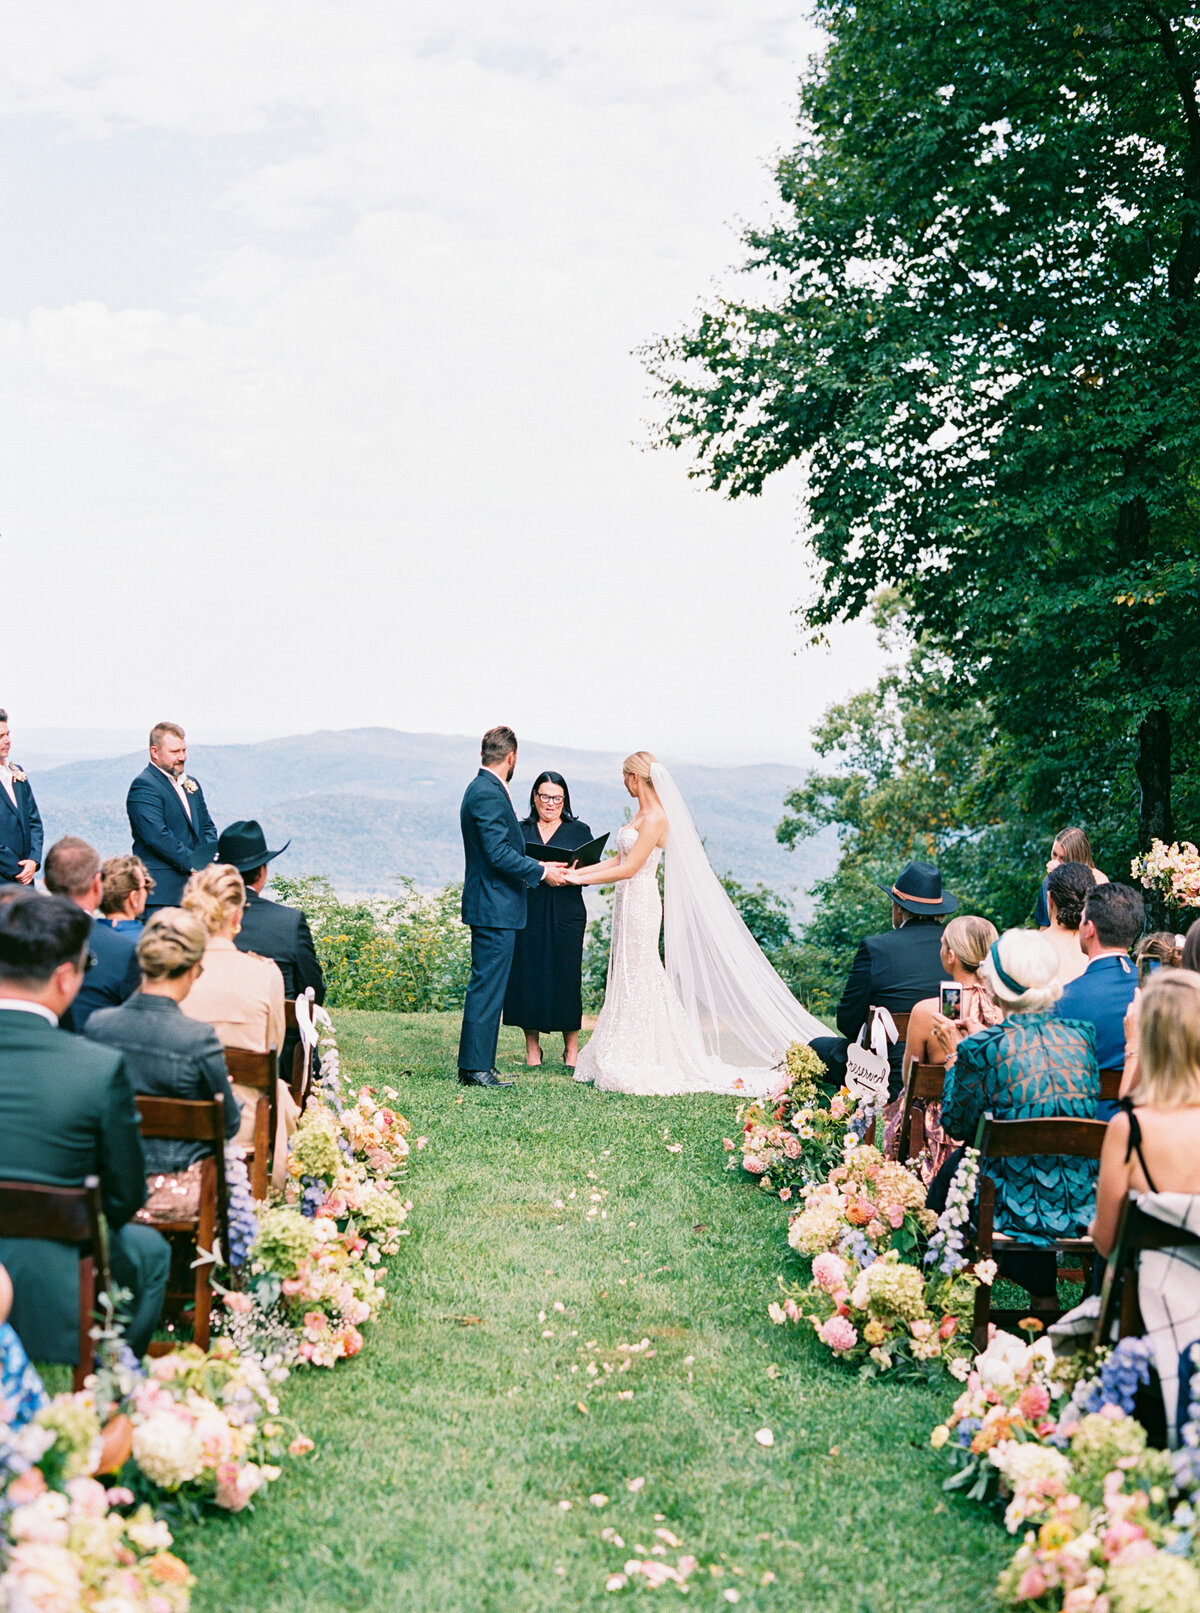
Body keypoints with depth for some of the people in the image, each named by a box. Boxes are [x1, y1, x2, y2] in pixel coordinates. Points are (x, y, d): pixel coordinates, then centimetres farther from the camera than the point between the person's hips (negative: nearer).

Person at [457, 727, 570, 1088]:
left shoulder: (482, 789, 16)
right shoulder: (489, 794, -17)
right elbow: (499, 854, -23)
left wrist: (536, 867, 20)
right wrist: (542, 871, -14)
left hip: (490, 905, 11)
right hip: (494, 908, -11)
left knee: (488, 987, 14)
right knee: (487, 987, -7)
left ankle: (475, 1065, 18)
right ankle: (476, 1068, -3)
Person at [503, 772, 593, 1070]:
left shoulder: (579, 831, 10)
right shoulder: (520, 830, 13)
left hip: (566, 914, -1)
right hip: (527, 913, 1)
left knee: (566, 976, -3)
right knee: (527, 975, -1)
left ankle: (571, 1050, 8)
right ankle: (532, 1048, 10)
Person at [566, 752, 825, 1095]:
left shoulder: (655, 817, -16)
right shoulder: (641, 813, 13)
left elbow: (628, 868, -17)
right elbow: (618, 859, 16)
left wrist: (580, 879, -11)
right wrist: (577, 872, 11)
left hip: (641, 904, -9)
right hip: (629, 903, 9)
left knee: (637, 979, -5)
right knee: (628, 978, 11)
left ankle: (640, 1066, 1)